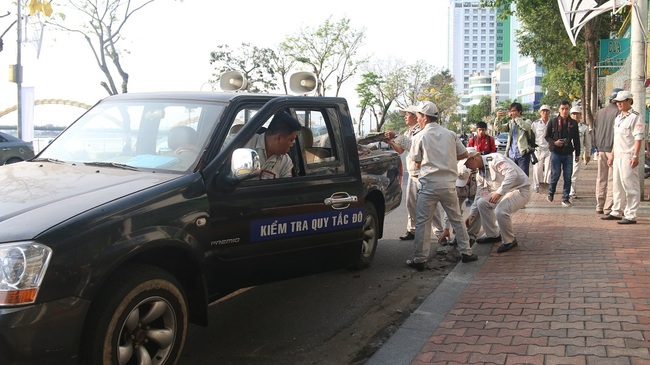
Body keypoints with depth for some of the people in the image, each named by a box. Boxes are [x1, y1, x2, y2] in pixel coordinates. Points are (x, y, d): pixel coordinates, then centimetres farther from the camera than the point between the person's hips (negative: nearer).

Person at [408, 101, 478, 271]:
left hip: (429, 184, -4)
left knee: (422, 221, 1)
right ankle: (466, 252, 20)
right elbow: (464, 154, 12)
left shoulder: (420, 137, -3)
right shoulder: (450, 134, 7)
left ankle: (419, 259, 1)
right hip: (449, 183, 4)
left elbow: (417, 163, 3)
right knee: (456, 219, 16)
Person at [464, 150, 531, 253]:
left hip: (520, 190, -9)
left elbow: (512, 173, -32)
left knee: (500, 211, -30)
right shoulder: (480, 174, 7)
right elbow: (479, 195, 14)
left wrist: (499, 192, -34)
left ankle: (509, 241, -5)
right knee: (482, 203, -1)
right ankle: (492, 235, 16)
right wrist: (472, 214, 13)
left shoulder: (494, 159, -21)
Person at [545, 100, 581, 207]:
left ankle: (565, 199, 7)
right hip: (556, 153, -2)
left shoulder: (573, 123, 7)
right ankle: (550, 193, 24)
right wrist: (554, 142, -14)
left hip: (568, 154, 2)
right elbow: (547, 136, 5)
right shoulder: (553, 122, 2)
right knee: (555, 175, -1)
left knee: (568, 177, 0)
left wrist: (577, 154, 11)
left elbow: (576, 140, 12)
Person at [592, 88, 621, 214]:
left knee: (601, 179, 12)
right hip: (613, 149, -6)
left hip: (601, 150, 6)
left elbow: (594, 131, 14)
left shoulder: (599, 113, 11)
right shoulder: (618, 112, -10)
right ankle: (608, 207, -3)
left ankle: (599, 206, 15)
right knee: (612, 180, -2)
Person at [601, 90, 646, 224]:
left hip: (628, 156, -9)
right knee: (617, 186, 15)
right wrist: (612, 155, 23)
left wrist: (635, 156, -22)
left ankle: (630, 215, -6)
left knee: (630, 186, -8)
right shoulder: (618, 118, 19)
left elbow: (638, 138, -15)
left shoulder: (635, 117, -9)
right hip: (618, 156, 9)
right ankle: (616, 212, 25)